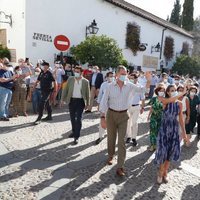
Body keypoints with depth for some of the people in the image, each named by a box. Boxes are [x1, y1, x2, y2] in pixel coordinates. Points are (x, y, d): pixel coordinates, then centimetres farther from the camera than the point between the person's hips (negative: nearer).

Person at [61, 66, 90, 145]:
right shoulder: (70, 79, 2)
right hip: (71, 100, 3)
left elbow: (87, 93, 1)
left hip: (80, 101, -3)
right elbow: (65, 89, 5)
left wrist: (87, 103, 2)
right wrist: (62, 99, 1)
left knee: (78, 119, -4)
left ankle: (76, 137, 3)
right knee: (72, 118, 15)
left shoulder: (85, 81, -3)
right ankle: (74, 131, 36)